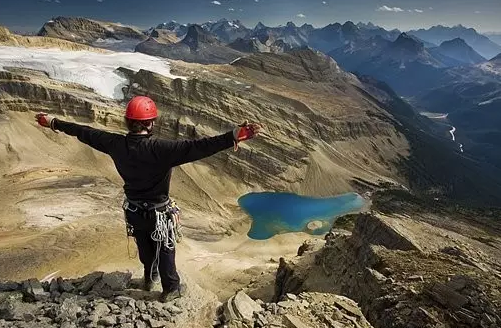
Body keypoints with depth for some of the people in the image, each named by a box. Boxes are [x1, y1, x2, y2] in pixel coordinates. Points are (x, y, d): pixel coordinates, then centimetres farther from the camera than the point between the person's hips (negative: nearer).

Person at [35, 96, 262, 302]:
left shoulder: (116, 144, -15)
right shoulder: (159, 149, -32)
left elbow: (86, 133, -1)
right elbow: (195, 148, -43)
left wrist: (54, 123, 15)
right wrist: (234, 137, -49)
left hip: (134, 210, 5)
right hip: (158, 212, -5)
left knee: (145, 246, 29)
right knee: (165, 250, 18)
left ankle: (149, 278, 54)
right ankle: (171, 288, 37)